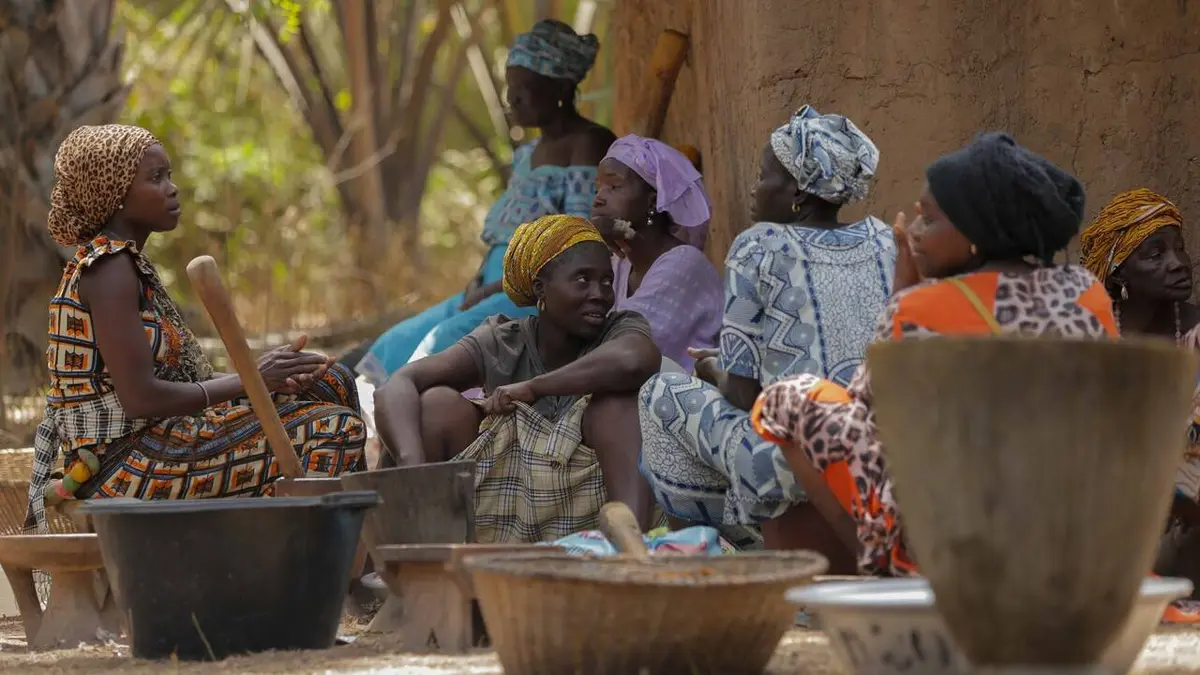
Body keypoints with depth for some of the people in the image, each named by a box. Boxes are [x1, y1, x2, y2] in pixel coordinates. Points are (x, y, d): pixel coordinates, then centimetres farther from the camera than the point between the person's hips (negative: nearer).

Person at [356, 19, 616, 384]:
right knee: (400, 343, -5)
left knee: (447, 343, -29)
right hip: (502, 293, 10)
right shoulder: (526, 154, 20)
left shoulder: (589, 145, -8)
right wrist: (479, 281, 0)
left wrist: (498, 286, -16)